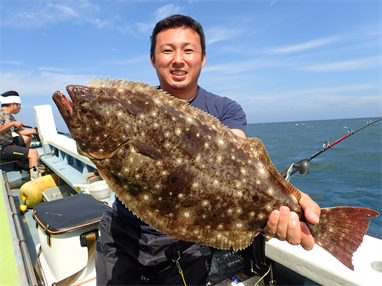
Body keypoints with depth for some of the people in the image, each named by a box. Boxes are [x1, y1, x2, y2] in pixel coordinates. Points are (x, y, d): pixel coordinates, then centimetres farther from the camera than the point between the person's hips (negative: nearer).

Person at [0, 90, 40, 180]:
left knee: (28, 136, 28)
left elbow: (20, 131, 19)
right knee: (33, 153, -21)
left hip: (8, 144, 11)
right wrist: (12, 123, -21)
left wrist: (36, 131, 17)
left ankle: (22, 161, 28)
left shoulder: (10, 117, 15)